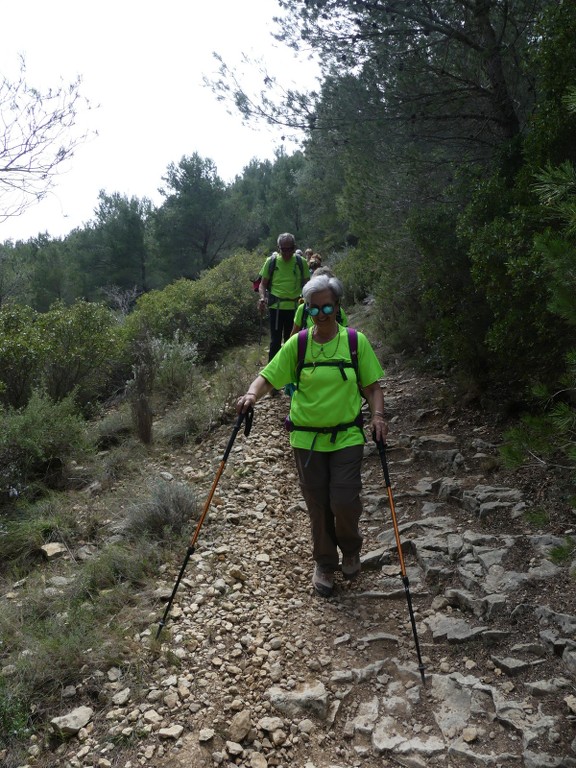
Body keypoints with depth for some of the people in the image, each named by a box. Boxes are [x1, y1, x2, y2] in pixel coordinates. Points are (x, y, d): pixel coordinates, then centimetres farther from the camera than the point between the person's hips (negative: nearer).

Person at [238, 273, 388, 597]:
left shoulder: (356, 342, -1)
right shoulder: (297, 344, -1)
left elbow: (372, 386, 2)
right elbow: (268, 377, -3)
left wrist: (378, 414, -15)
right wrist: (252, 394, -24)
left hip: (347, 437, -1)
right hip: (307, 439, 1)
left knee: (344, 502, -7)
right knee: (318, 506, 9)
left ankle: (351, 551, 27)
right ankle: (324, 565, 33)